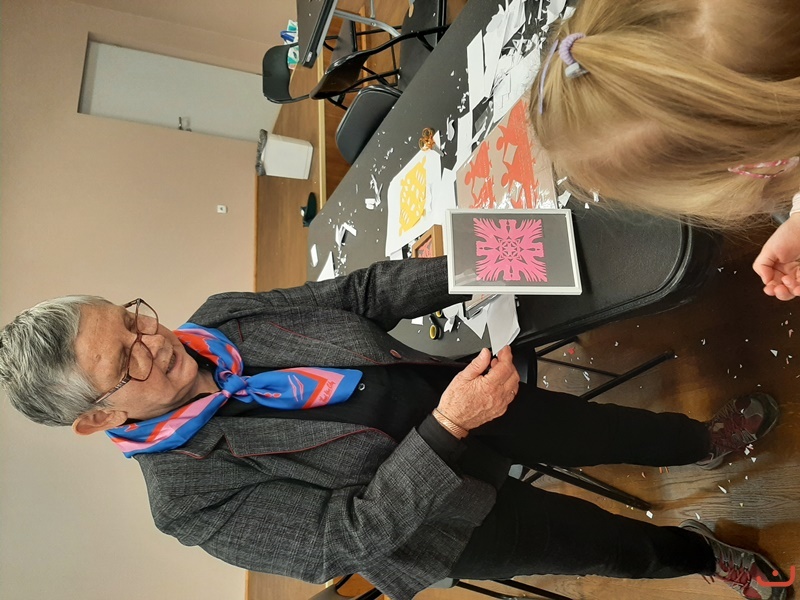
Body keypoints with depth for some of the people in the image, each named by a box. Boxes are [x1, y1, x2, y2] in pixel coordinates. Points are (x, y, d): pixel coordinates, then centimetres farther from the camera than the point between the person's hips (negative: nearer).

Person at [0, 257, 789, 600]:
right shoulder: (189, 497, -25)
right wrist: (448, 429, -40)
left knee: (601, 430, 17)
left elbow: (356, 293, -6)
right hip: (433, 516, -3)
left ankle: (704, 442, 49)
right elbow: (352, 534, -29)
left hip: (449, 393, 4)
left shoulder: (217, 320, -12)